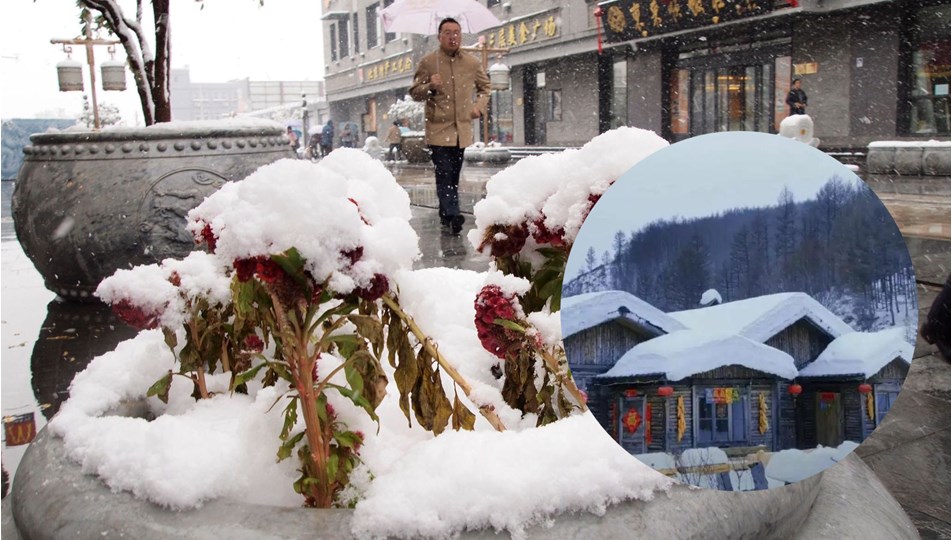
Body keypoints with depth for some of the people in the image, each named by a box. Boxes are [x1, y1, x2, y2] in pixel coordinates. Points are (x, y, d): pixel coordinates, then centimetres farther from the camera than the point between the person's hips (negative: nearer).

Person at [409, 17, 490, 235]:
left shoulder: (472, 63, 6)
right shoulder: (428, 62, -2)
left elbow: (484, 86, 22)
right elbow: (415, 93, 3)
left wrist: (480, 105, 4)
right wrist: (430, 86, -17)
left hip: (462, 129, 4)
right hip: (438, 129, -4)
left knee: (454, 175, 12)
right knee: (444, 173, -16)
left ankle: (445, 214, 25)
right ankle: (452, 215, -23)